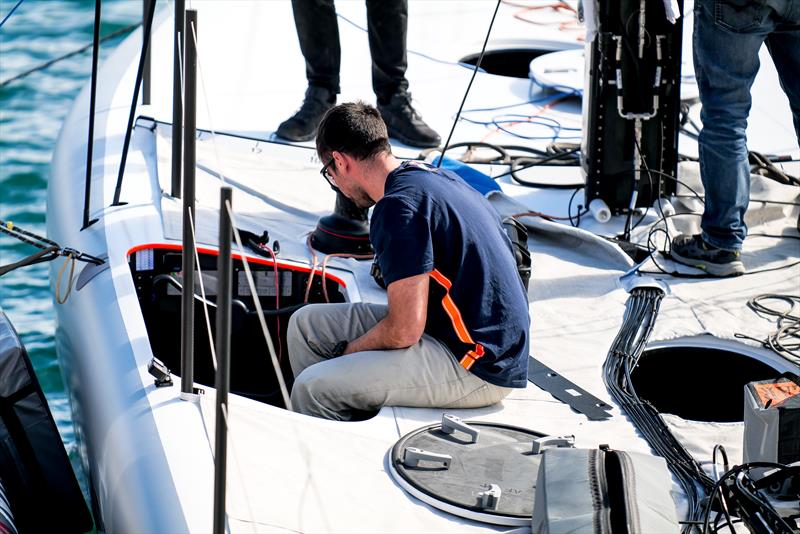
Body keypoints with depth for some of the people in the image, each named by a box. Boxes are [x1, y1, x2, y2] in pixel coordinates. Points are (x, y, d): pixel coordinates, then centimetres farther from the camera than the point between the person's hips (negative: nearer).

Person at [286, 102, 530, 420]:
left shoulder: (399, 206, -19)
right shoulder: (431, 176, 11)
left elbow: (404, 330, -21)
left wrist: (348, 353, -3)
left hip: (476, 368, -10)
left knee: (313, 389, -19)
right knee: (307, 323, 12)